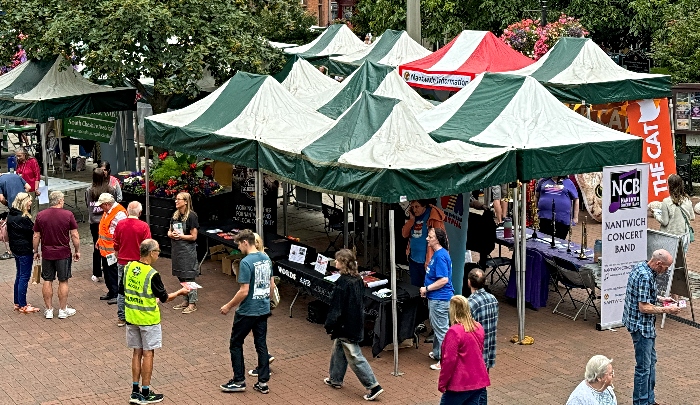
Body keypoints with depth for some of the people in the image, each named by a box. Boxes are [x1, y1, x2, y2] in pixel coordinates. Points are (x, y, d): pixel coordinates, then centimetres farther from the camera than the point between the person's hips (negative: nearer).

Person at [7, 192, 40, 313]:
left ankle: (17, 303, 25)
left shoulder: (10, 216, 6)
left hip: (15, 248, 9)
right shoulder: (23, 218, -22)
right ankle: (23, 306, 4)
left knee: (19, 276, 18)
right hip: (25, 250, -9)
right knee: (24, 277, -1)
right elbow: (33, 231, -16)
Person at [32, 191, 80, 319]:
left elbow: (36, 237, 2)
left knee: (47, 281, 10)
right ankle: (63, 310, 13)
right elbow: (74, 235, -8)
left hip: (47, 254, 2)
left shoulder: (40, 215, -2)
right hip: (63, 253, -2)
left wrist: (36, 251, 14)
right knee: (63, 282, 7)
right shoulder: (68, 215, -10)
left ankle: (49, 310, 15)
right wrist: (77, 251, 4)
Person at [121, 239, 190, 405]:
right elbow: (164, 298, -11)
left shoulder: (129, 267, -2)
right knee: (148, 354, 5)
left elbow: (121, 290, 9)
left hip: (131, 318, 6)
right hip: (148, 319, -6)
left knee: (137, 353, 14)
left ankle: (135, 391, 17)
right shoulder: (152, 274, -20)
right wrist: (180, 292, 5)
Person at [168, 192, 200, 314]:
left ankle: (192, 303, 4)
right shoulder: (175, 215, 10)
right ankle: (186, 301, 24)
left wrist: (180, 235, -16)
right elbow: (169, 231, 17)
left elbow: (193, 236, -13)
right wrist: (171, 234, -5)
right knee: (181, 277, 13)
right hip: (176, 249, 8)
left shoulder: (191, 216, -12)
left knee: (188, 277, -3)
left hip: (187, 250, -7)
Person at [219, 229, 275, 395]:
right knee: (261, 344, 12)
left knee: (236, 344, 9)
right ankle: (263, 383, 15)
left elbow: (244, 291, -22)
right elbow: (272, 285, 11)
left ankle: (239, 381, 13)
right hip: (263, 310, 7)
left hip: (247, 312, -7)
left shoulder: (246, 262, -20)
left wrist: (228, 306, -10)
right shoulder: (266, 259, 4)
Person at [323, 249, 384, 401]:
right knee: (338, 350, 24)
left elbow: (336, 309, -21)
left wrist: (329, 325, -12)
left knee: (355, 357, -1)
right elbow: (362, 301, 13)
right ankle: (335, 379, 38)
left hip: (346, 326, -9)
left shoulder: (342, 283, -23)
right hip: (357, 322, 9)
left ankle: (374, 387, 0)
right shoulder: (358, 279, 3)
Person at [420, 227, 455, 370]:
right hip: (435, 297, 11)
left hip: (440, 299, -11)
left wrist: (427, 288, -18)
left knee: (441, 329, -3)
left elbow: (443, 280, -27)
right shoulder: (437, 254, 10)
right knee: (436, 326, 23)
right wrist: (428, 290, 14)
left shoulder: (440, 256, -22)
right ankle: (437, 353, 37)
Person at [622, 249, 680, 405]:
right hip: (641, 326, -11)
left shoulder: (640, 267, 4)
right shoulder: (646, 277, -26)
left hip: (646, 326, 11)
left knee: (651, 361, 20)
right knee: (644, 367, -1)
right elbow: (644, 307, -26)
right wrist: (665, 310, -15)